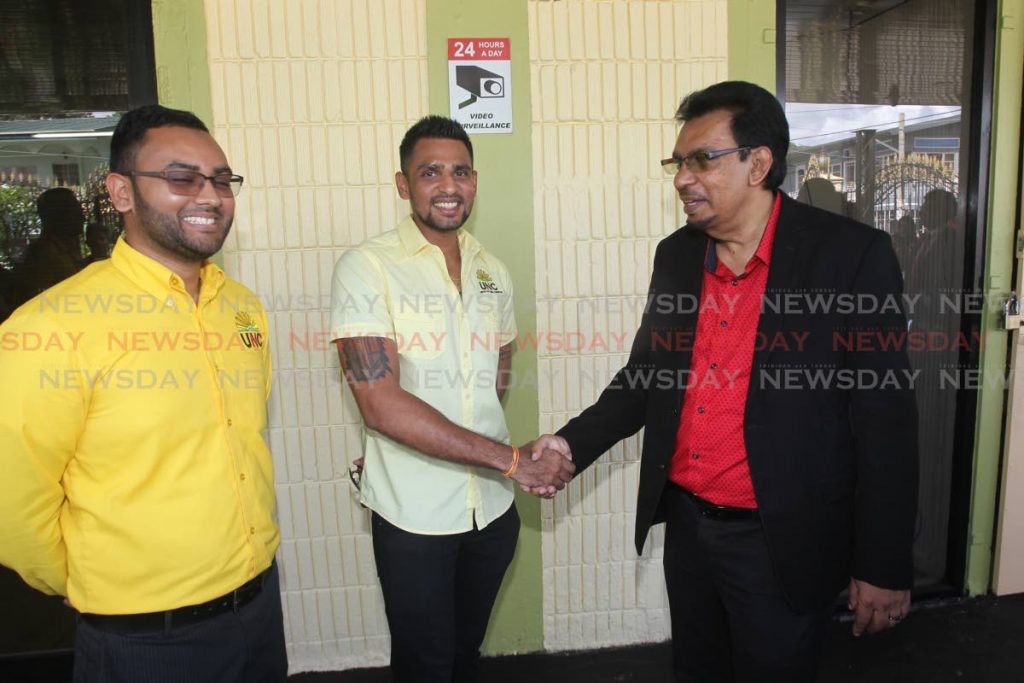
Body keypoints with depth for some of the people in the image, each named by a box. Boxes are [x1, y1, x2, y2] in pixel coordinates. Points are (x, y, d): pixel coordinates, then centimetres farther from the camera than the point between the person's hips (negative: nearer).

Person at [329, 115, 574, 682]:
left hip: (493, 507, 5)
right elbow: (380, 403, -22)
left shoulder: (493, 272, 5)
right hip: (413, 514, -4)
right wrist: (511, 460, -23)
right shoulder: (367, 267, -13)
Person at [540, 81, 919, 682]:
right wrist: (571, 447, -4)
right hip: (687, 524, 5)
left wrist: (883, 567, -9)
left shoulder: (853, 255, -14)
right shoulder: (676, 255, 2)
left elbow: (886, 422, -12)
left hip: (781, 543, -5)